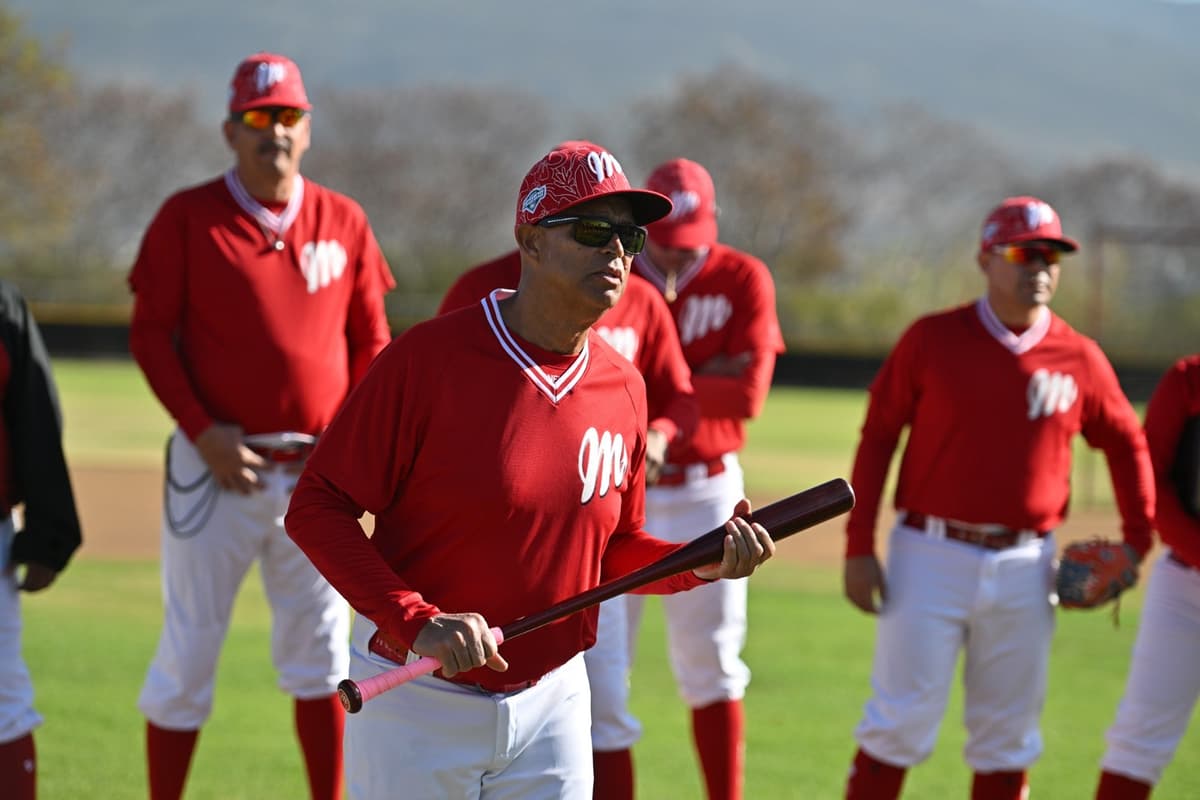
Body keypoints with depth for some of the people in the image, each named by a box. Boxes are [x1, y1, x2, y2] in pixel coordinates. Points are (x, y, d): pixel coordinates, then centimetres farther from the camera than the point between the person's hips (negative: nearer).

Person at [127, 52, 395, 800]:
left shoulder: (344, 222, 7)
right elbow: (150, 332, -3)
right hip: (219, 466, -3)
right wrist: (201, 432, -13)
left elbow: (371, 341, 11)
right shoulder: (187, 218, -2)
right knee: (188, 650, 1)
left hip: (317, 473, 3)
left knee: (321, 650, 9)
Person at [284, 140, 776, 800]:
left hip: (552, 706, 5)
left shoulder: (622, 389, 3)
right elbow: (317, 507, -14)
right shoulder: (429, 357, -15)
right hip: (418, 701, -5)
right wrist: (416, 623, -25)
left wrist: (702, 564, -6)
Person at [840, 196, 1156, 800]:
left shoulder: (1079, 359, 3)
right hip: (932, 555, -2)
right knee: (901, 723, -4)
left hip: (1024, 568, 3)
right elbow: (877, 438, 0)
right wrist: (859, 548, -6)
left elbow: (1126, 444, 16)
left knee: (1007, 738, 9)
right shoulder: (932, 339, -3)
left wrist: (1137, 542, 8)